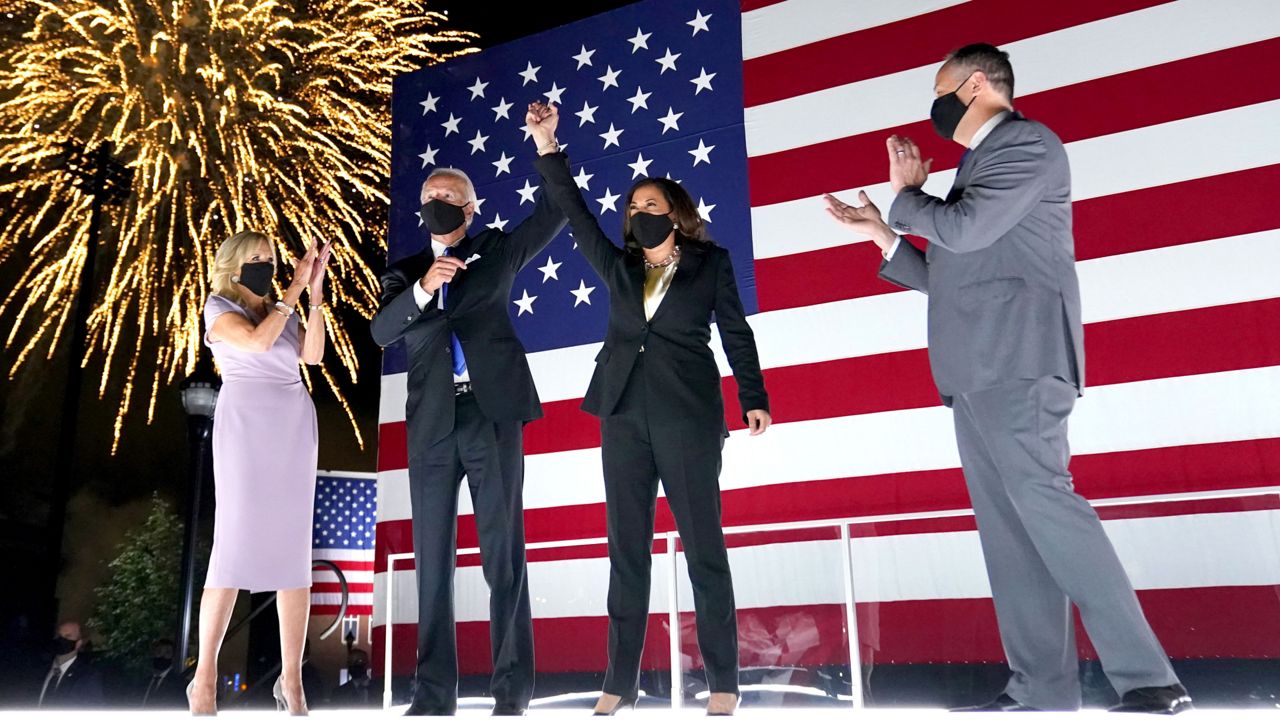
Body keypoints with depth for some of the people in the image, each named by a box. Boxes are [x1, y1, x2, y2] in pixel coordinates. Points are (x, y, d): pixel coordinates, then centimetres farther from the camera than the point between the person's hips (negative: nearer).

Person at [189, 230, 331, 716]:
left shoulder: (283, 311, 18)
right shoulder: (219, 308, 6)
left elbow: (313, 355, 1)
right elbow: (255, 341, -14)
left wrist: (315, 293, -5)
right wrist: (295, 289, -9)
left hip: (294, 428, 4)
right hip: (245, 426, -4)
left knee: (293, 550, 0)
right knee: (234, 545, -7)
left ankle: (291, 679, 3)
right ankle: (205, 677, 4)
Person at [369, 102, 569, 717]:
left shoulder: (495, 251, 14)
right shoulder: (404, 272, 17)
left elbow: (554, 214, 5)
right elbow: (380, 332, 1)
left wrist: (546, 147, -5)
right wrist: (422, 288, -14)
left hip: (492, 416, -2)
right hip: (432, 426, 3)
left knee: (504, 555, -2)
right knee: (432, 561, 4)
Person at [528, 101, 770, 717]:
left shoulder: (711, 263, 8)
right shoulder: (618, 268, 16)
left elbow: (736, 334, 6)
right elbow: (574, 213, 15)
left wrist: (754, 398, -1)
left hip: (688, 416, -4)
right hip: (624, 416, 4)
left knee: (703, 546, -2)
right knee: (625, 550, 4)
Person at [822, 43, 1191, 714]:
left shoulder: (1028, 142, 0)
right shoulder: (980, 164, 27)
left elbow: (965, 230, -15)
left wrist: (905, 195, 3)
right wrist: (882, 232, 24)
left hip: (1016, 361, -9)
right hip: (975, 372, 9)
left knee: (1041, 501, -16)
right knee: (1007, 526, 3)